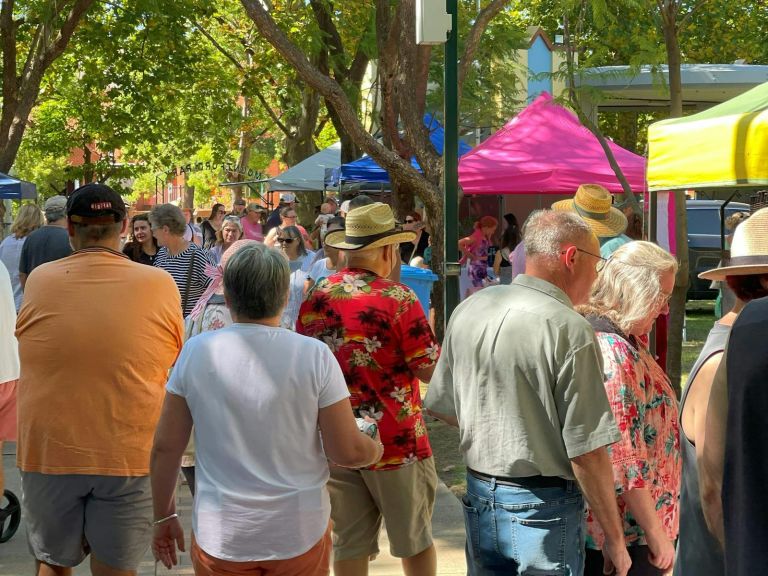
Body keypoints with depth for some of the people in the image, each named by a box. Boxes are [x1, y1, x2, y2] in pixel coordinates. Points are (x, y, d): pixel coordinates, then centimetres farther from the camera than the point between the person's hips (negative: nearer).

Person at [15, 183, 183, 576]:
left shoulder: (39, 281, -5)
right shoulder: (160, 285, -7)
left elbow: (33, 353, 8)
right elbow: (175, 364, 5)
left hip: (49, 452, 1)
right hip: (129, 455, -1)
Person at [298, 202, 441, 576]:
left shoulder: (315, 299, 1)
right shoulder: (398, 299, -16)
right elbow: (431, 372, -14)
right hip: (396, 442, -4)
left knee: (350, 545, 12)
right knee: (415, 541, 12)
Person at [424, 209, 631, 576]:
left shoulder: (469, 309, 2)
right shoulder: (568, 329, -19)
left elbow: (441, 407, 11)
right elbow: (587, 452, -20)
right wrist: (614, 538, -11)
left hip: (478, 497, 7)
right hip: (542, 506, -6)